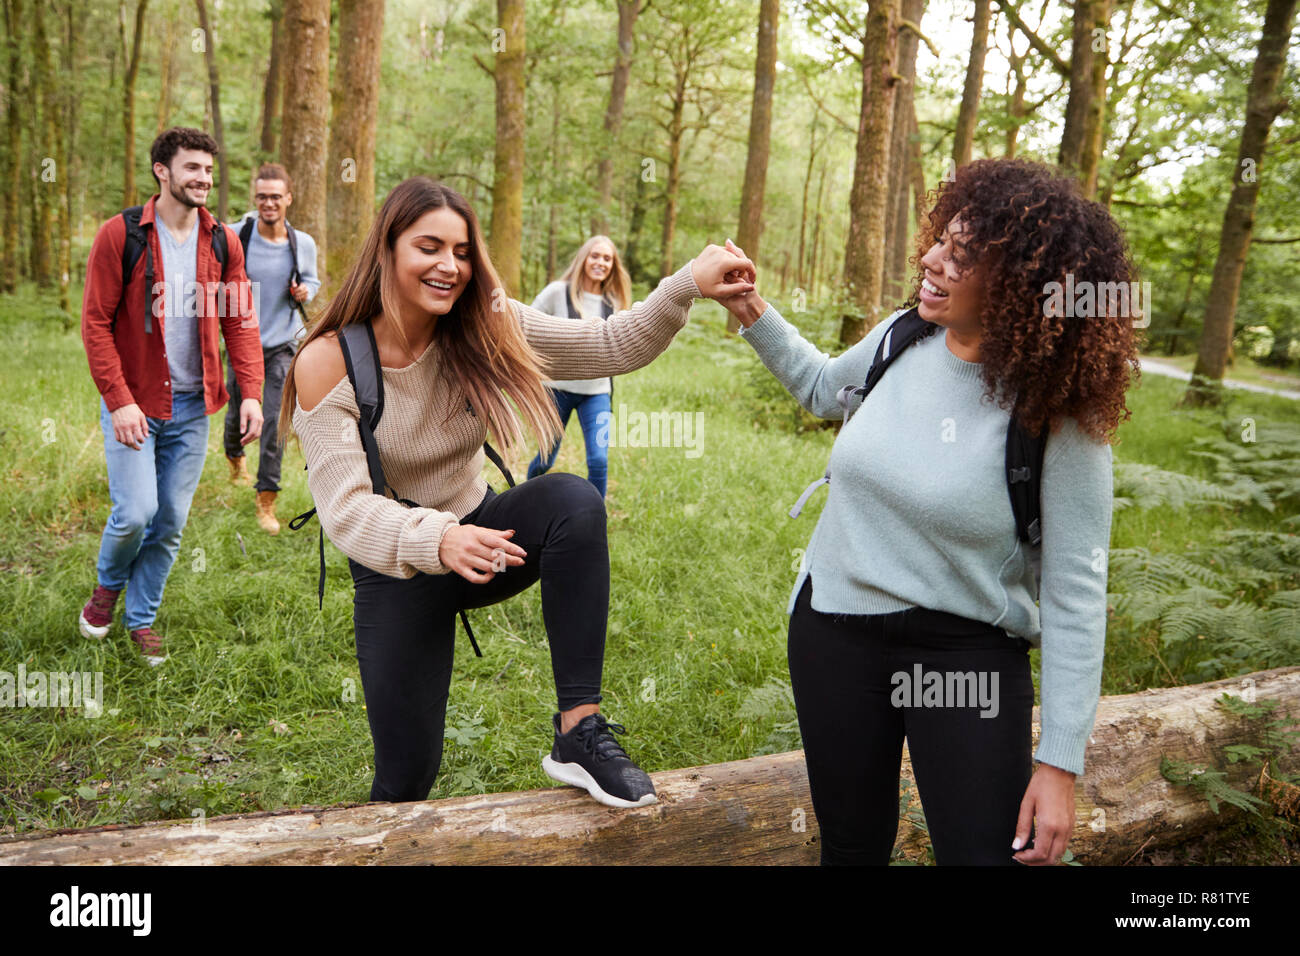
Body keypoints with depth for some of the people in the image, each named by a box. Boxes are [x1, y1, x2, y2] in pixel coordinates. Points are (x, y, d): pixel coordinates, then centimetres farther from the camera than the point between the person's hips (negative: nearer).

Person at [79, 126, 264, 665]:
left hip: (192, 407, 4)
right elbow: (96, 323, -8)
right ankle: (108, 585, 25)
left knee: (172, 520, 8)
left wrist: (251, 393, -6)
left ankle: (140, 617, 27)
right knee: (135, 513, -9)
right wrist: (119, 401, -16)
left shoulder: (223, 241, 4)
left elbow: (240, 321, 5)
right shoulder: (120, 235, -8)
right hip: (133, 403, -4)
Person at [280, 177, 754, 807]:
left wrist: (688, 284, -32)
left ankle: (579, 731, -26)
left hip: (476, 532, 3)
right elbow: (344, 508, -28)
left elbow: (610, 347, -16)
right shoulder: (327, 363, -19)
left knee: (572, 500, -31)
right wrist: (435, 541, -47)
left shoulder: (484, 327, -10)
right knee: (405, 777, -1)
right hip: (396, 570, -2)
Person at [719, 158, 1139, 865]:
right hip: (834, 630, 4)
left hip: (967, 650, -4)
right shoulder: (904, 337, -5)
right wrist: (752, 312, 6)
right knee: (852, 846, 18)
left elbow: (1073, 591, -16)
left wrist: (1060, 761, -15)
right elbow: (823, 388, 19)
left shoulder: (1058, 411, -19)